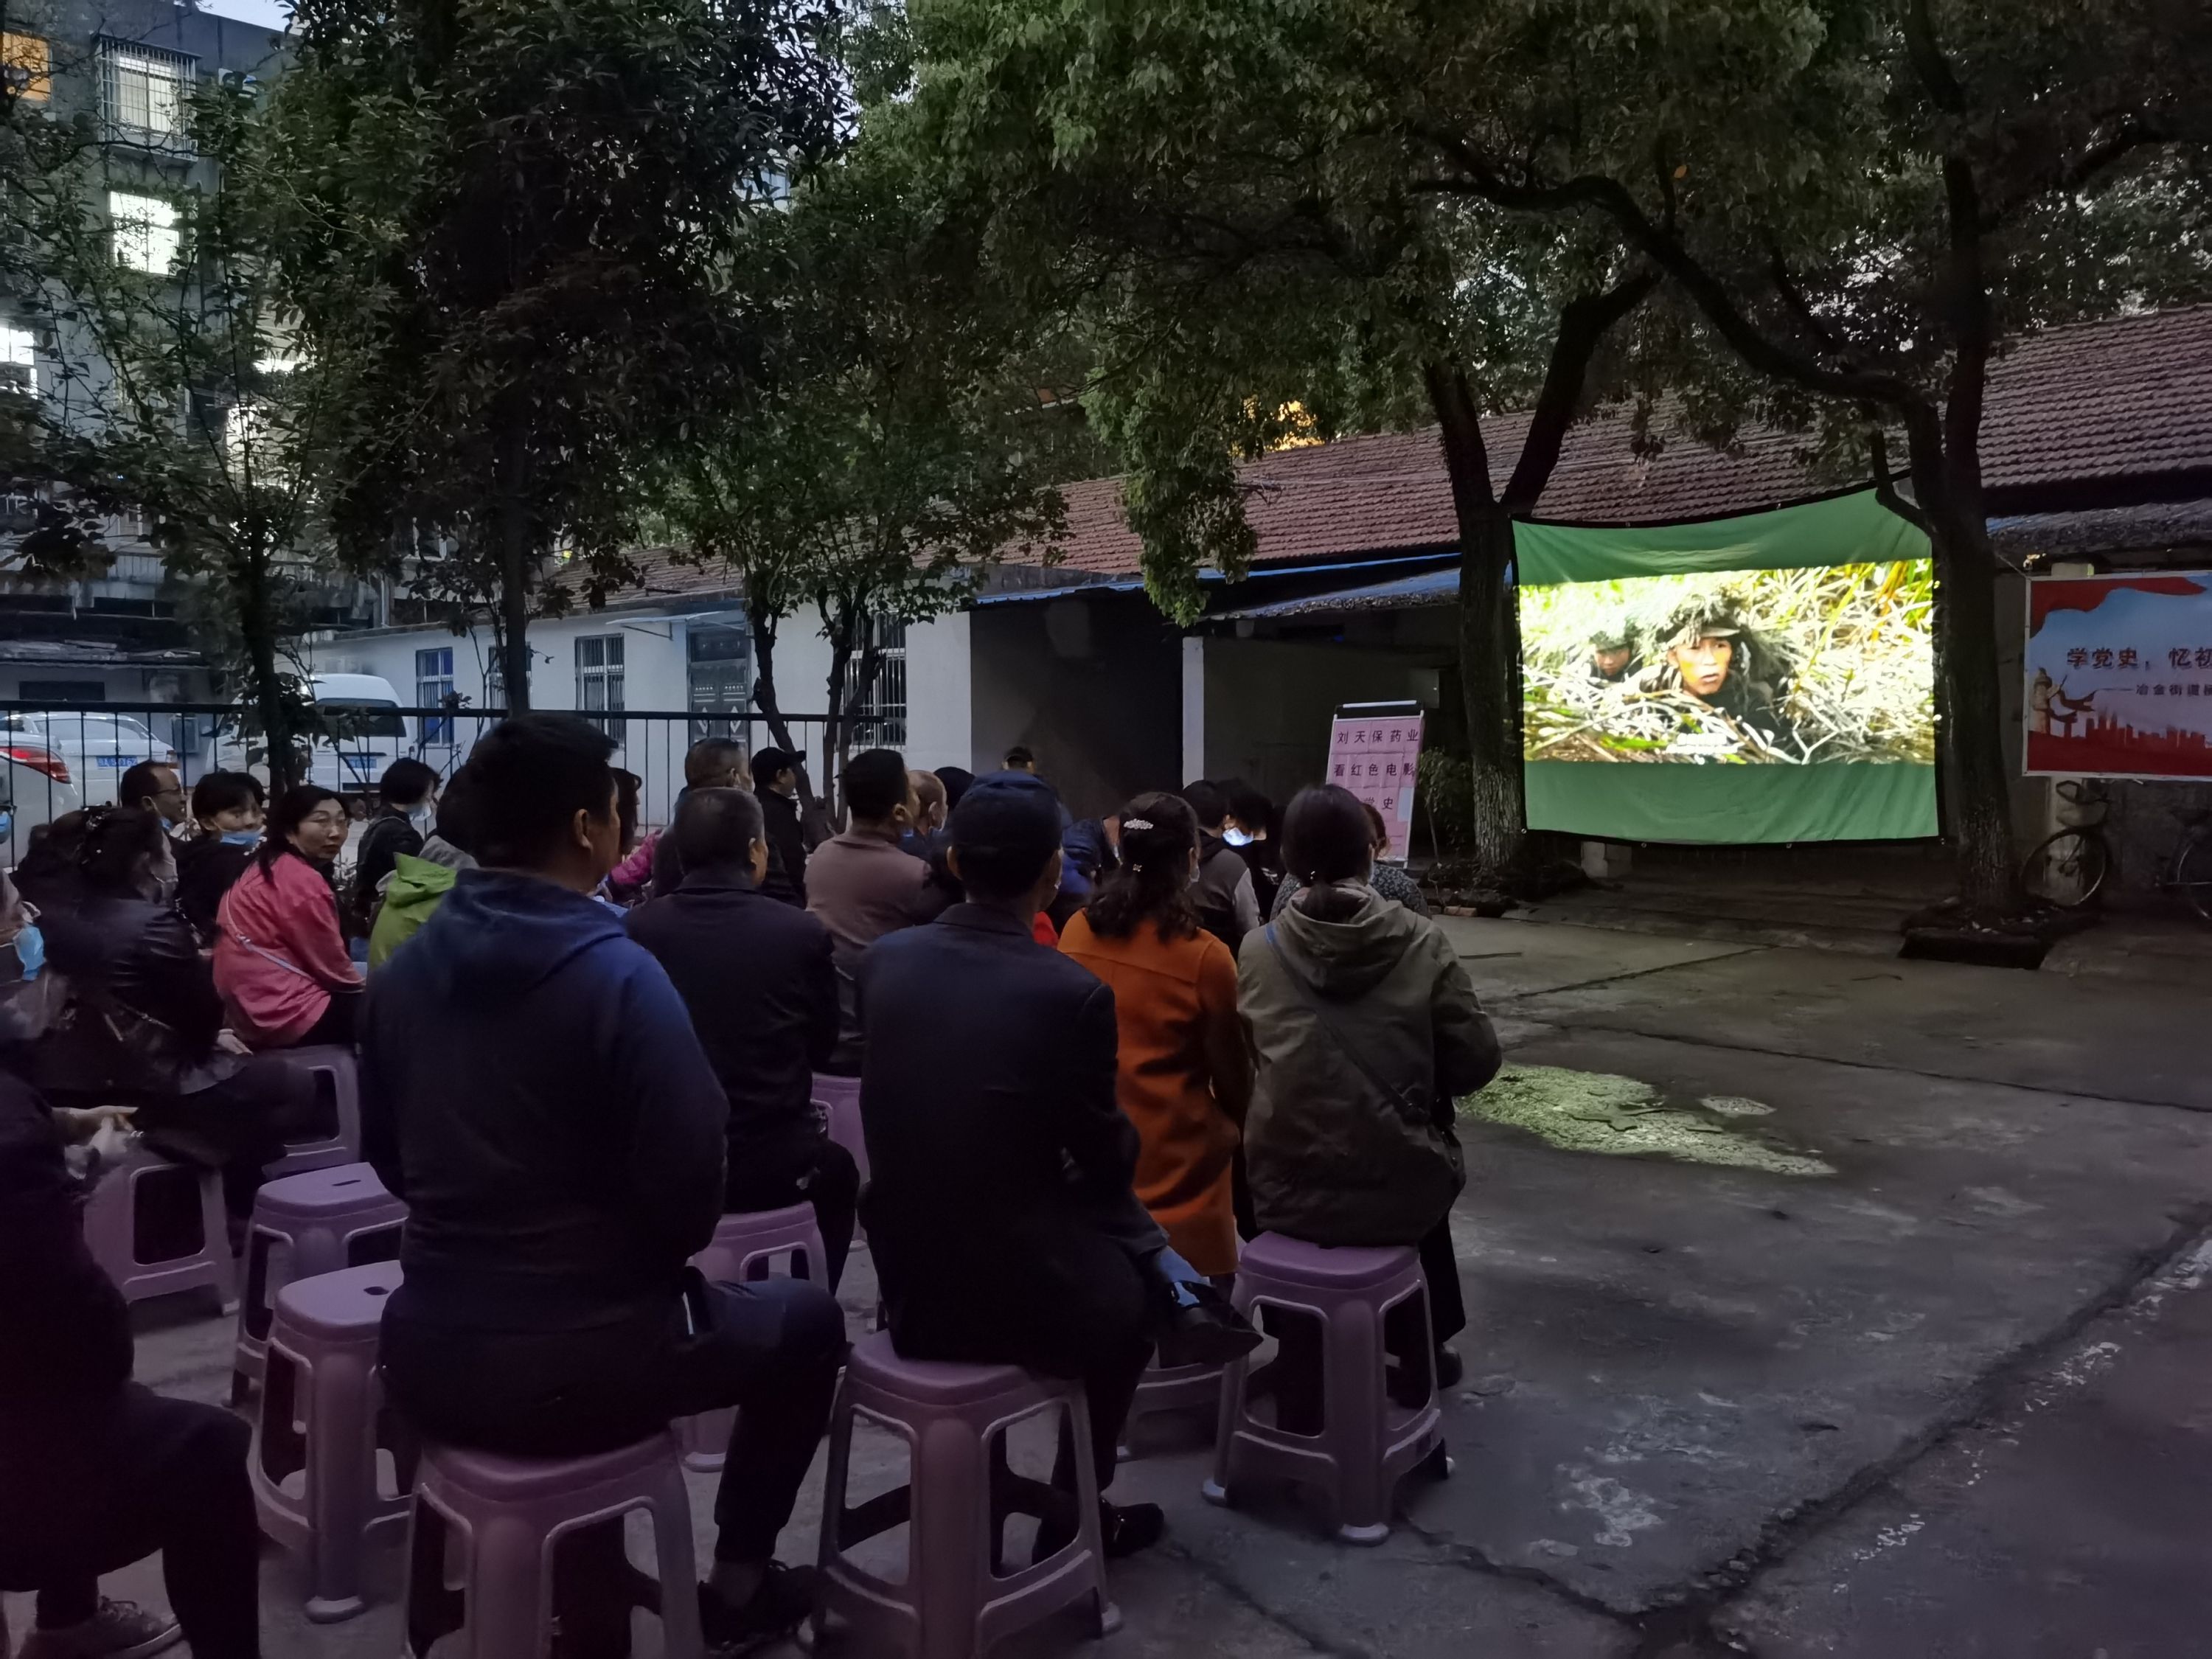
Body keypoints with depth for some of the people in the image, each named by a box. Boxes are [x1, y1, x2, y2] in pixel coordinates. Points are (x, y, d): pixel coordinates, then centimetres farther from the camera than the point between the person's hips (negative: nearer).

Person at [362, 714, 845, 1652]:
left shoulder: (406, 968, 2)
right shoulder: (619, 975, -17)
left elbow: (388, 1158, 13)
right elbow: (688, 1193, -17)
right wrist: (660, 1256, 4)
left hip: (426, 1361, 6)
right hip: (574, 1367, -6)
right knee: (807, 1321, 18)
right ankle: (738, 1583, 27)